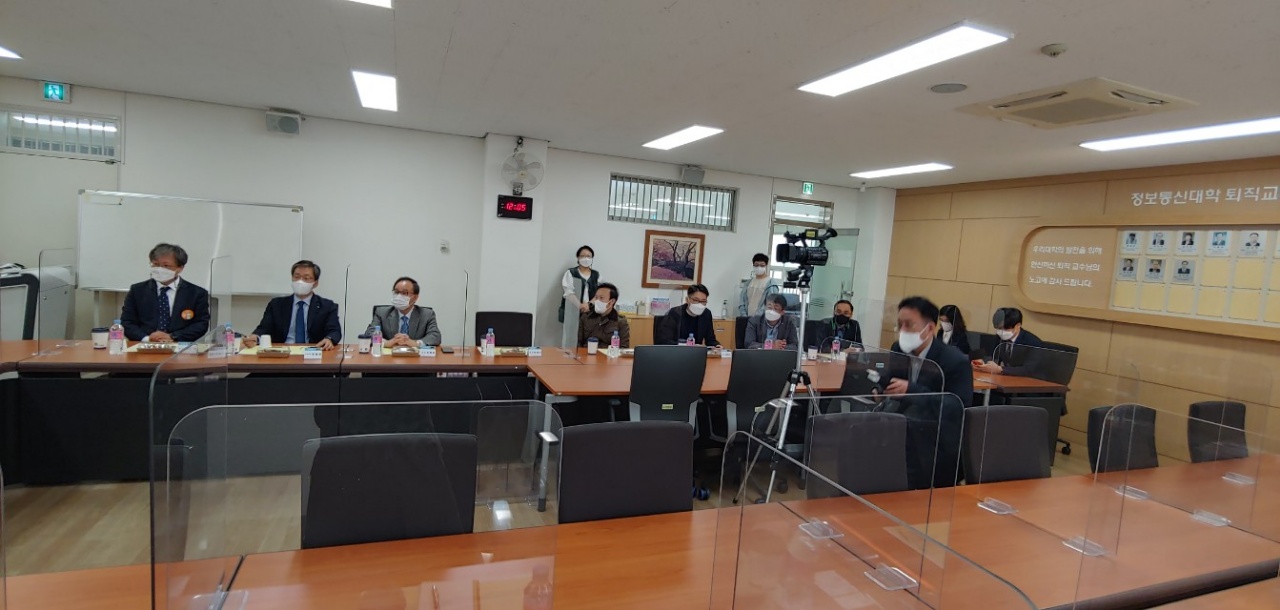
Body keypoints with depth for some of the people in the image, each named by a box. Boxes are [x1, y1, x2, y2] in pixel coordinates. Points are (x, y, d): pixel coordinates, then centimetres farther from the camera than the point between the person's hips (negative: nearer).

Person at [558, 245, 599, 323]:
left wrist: (589, 304, -16)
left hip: (590, 312, 2)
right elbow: (568, 293, -6)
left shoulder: (596, 275, 13)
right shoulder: (570, 273, 6)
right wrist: (580, 305, -21)